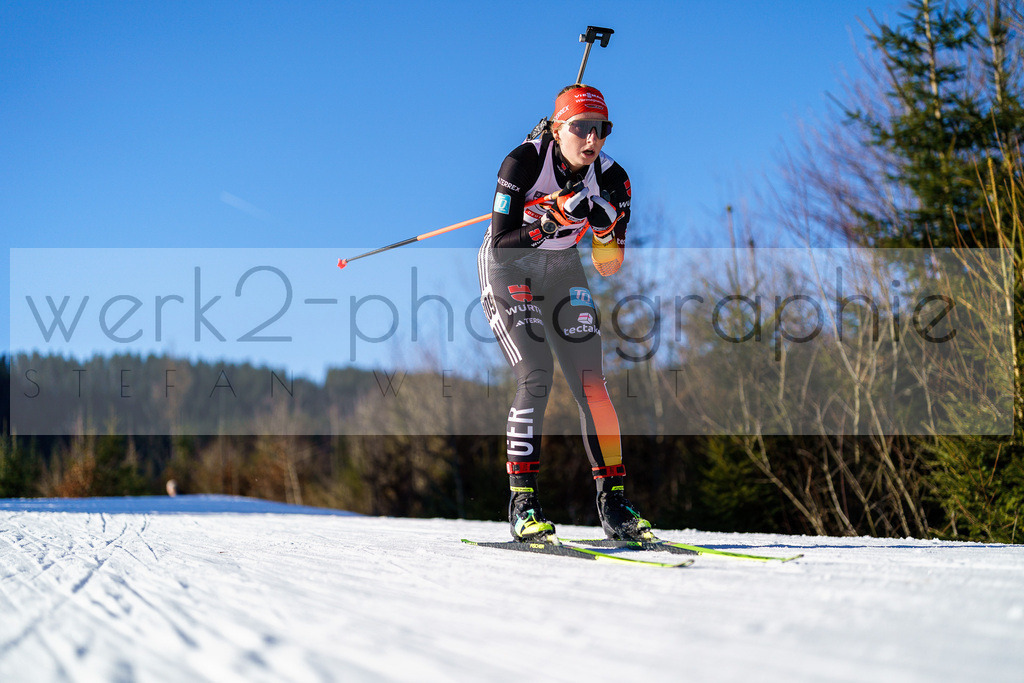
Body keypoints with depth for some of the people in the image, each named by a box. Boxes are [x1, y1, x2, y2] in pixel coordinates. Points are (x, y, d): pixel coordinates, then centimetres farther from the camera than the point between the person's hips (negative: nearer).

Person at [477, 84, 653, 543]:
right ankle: (523, 504, -10)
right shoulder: (523, 162, -25)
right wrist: (554, 219, -37)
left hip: (562, 270, 4)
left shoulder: (612, 178, -13)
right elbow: (501, 242, -25)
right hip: (507, 269, -4)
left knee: (591, 381, -7)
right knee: (536, 377, -18)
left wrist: (606, 230, -27)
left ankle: (613, 503, 1)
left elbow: (608, 269, -9)